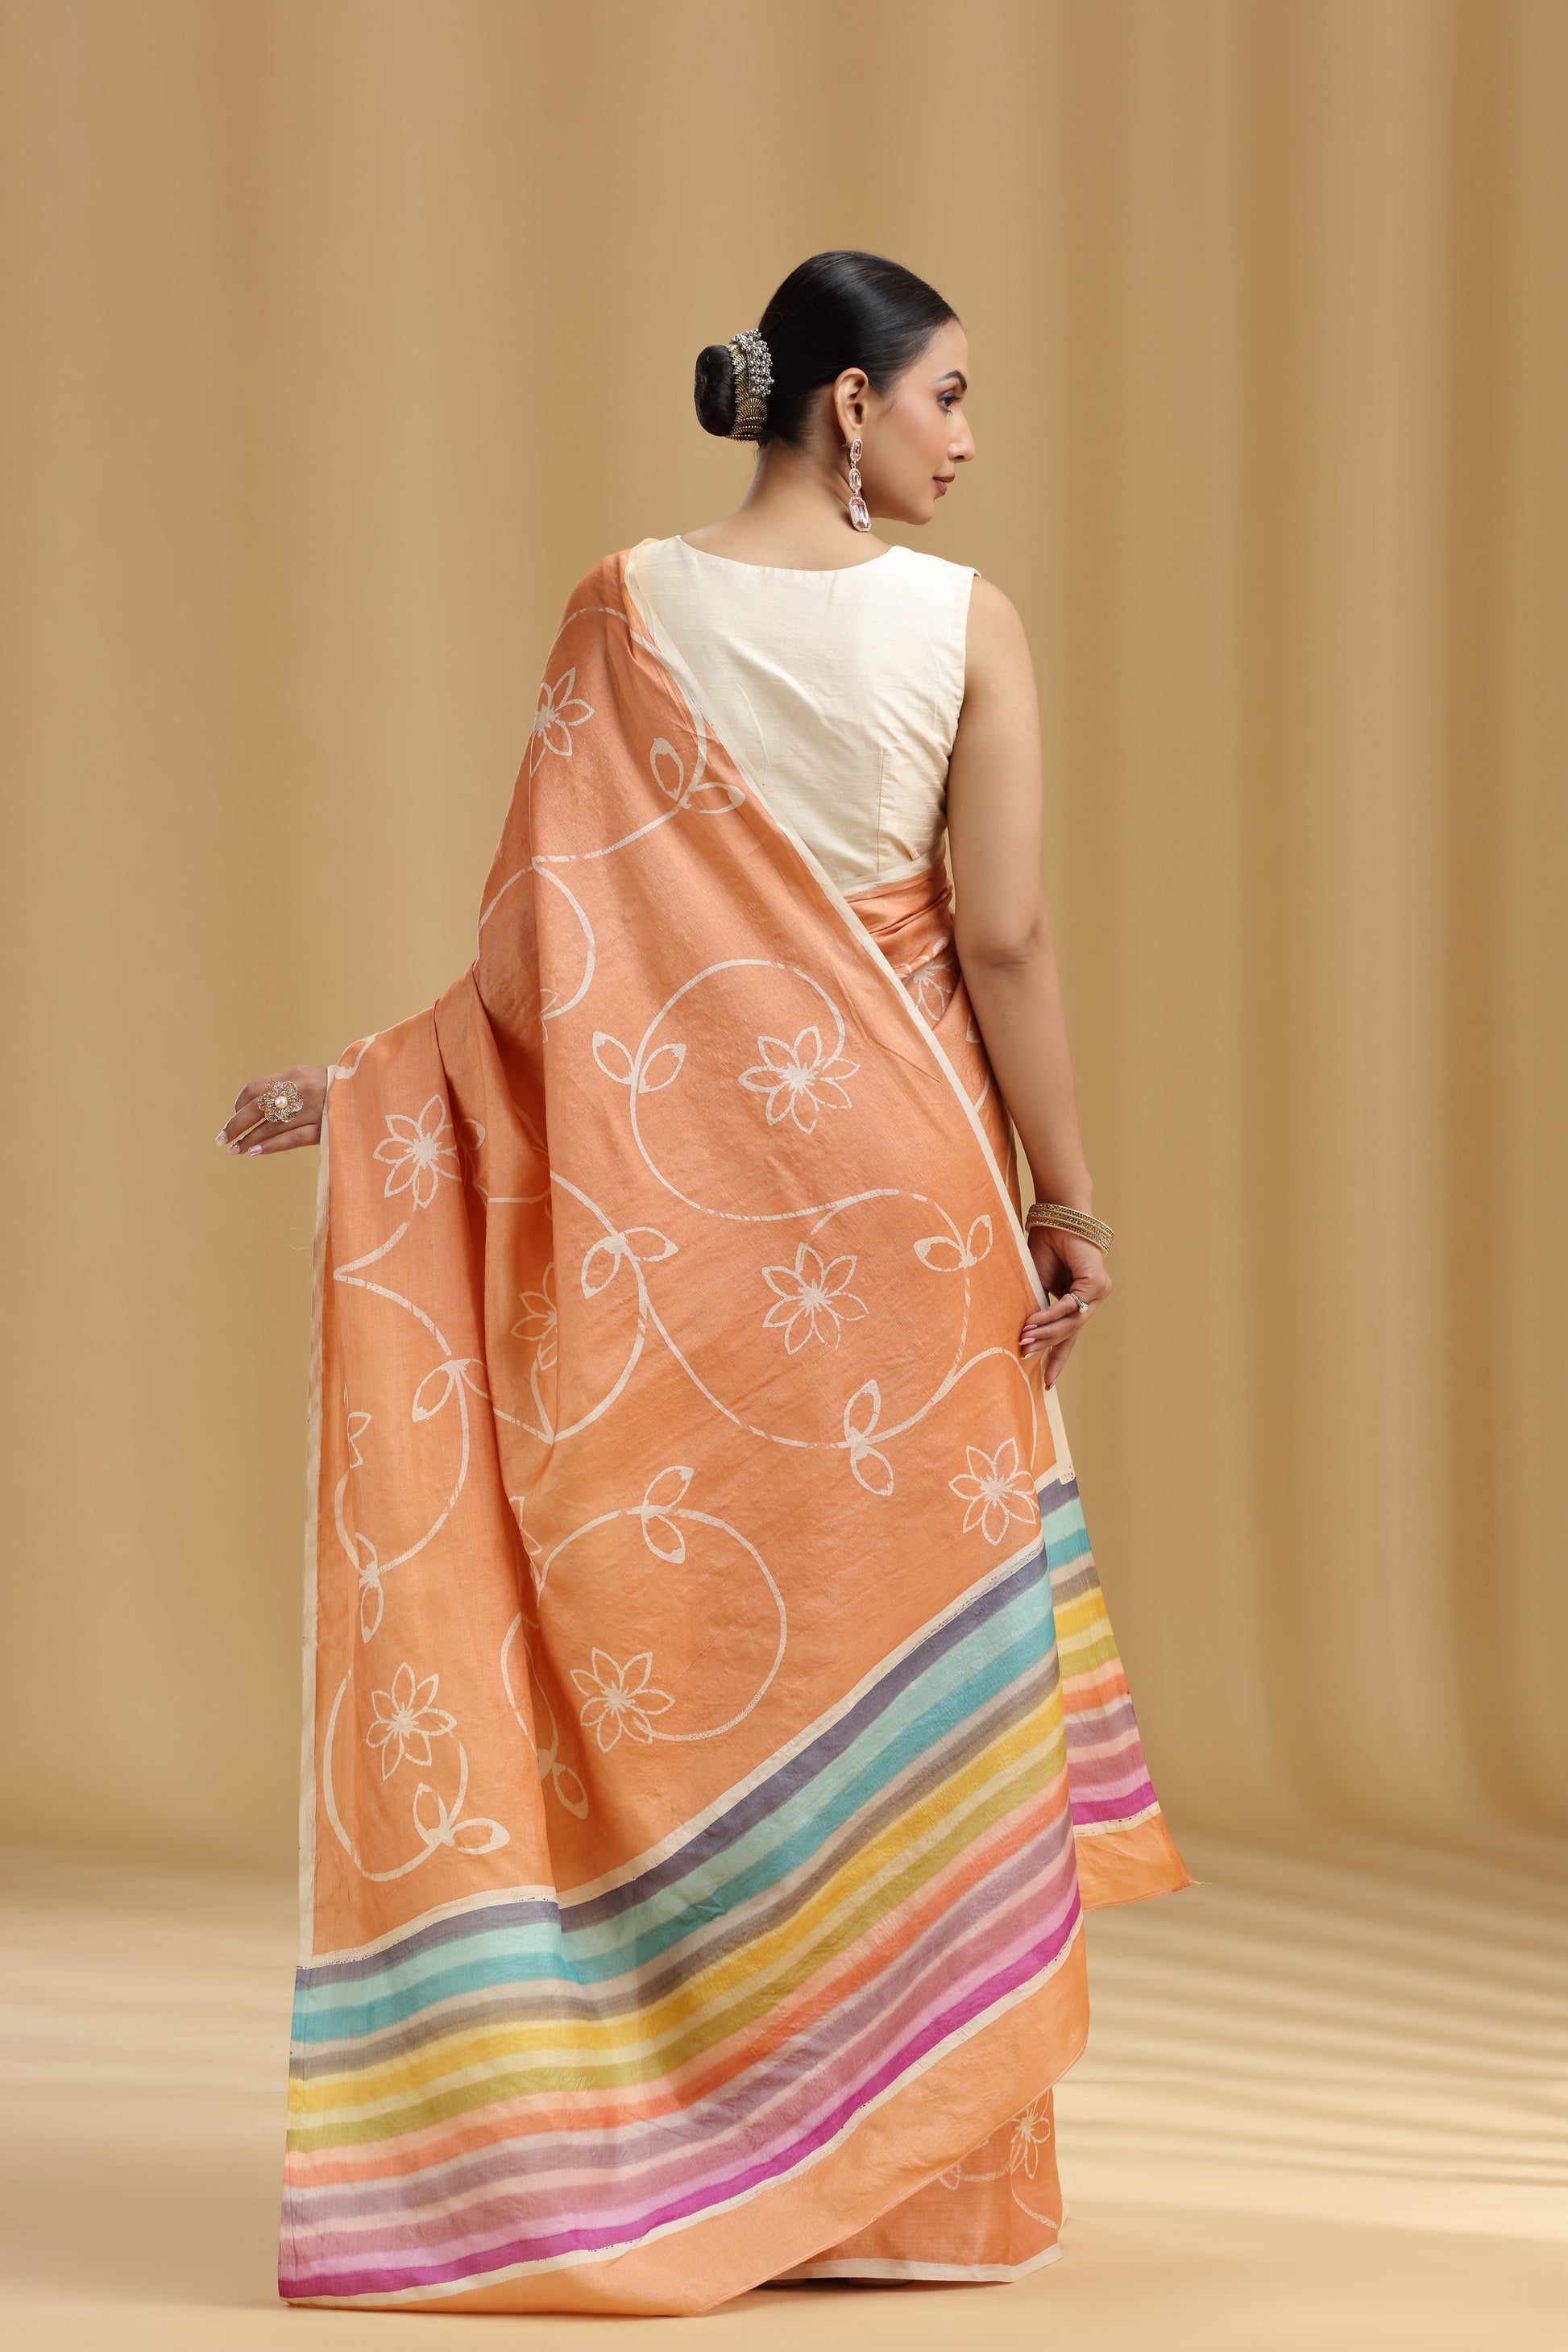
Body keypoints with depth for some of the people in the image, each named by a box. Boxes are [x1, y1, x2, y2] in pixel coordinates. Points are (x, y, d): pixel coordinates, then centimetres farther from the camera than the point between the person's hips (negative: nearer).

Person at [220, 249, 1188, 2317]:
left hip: (677, 1179, 3)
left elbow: (556, 932, -4)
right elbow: (1007, 942, -10)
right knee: (906, 1632, 6)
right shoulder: (961, 621, -8)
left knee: (683, 1623, 10)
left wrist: (363, 1090, 3)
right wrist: (1068, 1202, -3)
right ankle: (926, 2169, 12)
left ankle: (676, 2142, 14)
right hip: (901, 1178, -2)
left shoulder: (630, 609, -1)